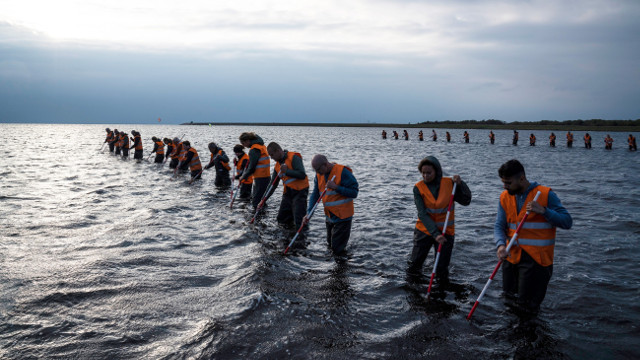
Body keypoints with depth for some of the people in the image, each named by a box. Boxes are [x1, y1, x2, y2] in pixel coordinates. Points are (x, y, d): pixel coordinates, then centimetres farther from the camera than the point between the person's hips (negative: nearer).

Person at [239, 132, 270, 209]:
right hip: (266, 176, 10)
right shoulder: (261, 145, 13)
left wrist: (243, 176, -3)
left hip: (260, 178, -10)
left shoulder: (254, 150, -17)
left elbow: (251, 168, -17)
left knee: (256, 202, -6)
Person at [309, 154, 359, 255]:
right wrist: (309, 212, -8)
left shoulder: (342, 172, -19)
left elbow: (354, 193, -19)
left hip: (342, 216, -7)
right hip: (329, 216, 7)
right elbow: (315, 194, 3)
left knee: (338, 250, -4)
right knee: (330, 245, 18)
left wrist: (336, 187, -28)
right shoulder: (319, 174, 2)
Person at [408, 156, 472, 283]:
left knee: (442, 272, 1)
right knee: (413, 268, 4)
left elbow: (466, 201, -2)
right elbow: (422, 214, -16)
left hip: (445, 233, 0)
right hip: (424, 230, 0)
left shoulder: (449, 183, -6)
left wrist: (460, 184, -17)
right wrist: (435, 234, -25)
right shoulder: (418, 188, -9)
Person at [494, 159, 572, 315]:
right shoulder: (505, 197, 6)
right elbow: (499, 226, 1)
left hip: (537, 258, -5)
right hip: (512, 256, 5)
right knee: (509, 298, 14)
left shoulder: (545, 194, -8)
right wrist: (501, 245, -18)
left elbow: (567, 222, -10)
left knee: (526, 305, -5)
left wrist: (543, 211, -24)